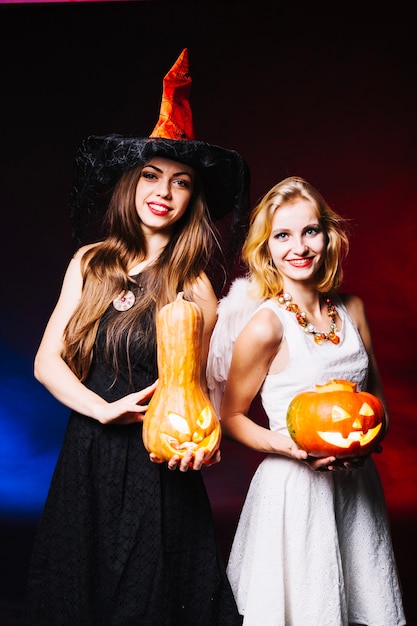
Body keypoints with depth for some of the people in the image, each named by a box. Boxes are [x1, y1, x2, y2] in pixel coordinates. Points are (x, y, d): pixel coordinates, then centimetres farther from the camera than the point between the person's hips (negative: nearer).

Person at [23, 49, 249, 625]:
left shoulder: (193, 286, -5)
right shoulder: (90, 263, 4)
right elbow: (47, 361, 2)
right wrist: (105, 408, -14)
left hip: (154, 469, -3)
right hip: (84, 459, 4)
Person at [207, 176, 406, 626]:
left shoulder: (352, 309, 1)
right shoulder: (264, 326, -17)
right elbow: (231, 418, -6)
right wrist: (291, 447, -21)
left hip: (359, 486, 6)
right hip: (294, 488, -5)